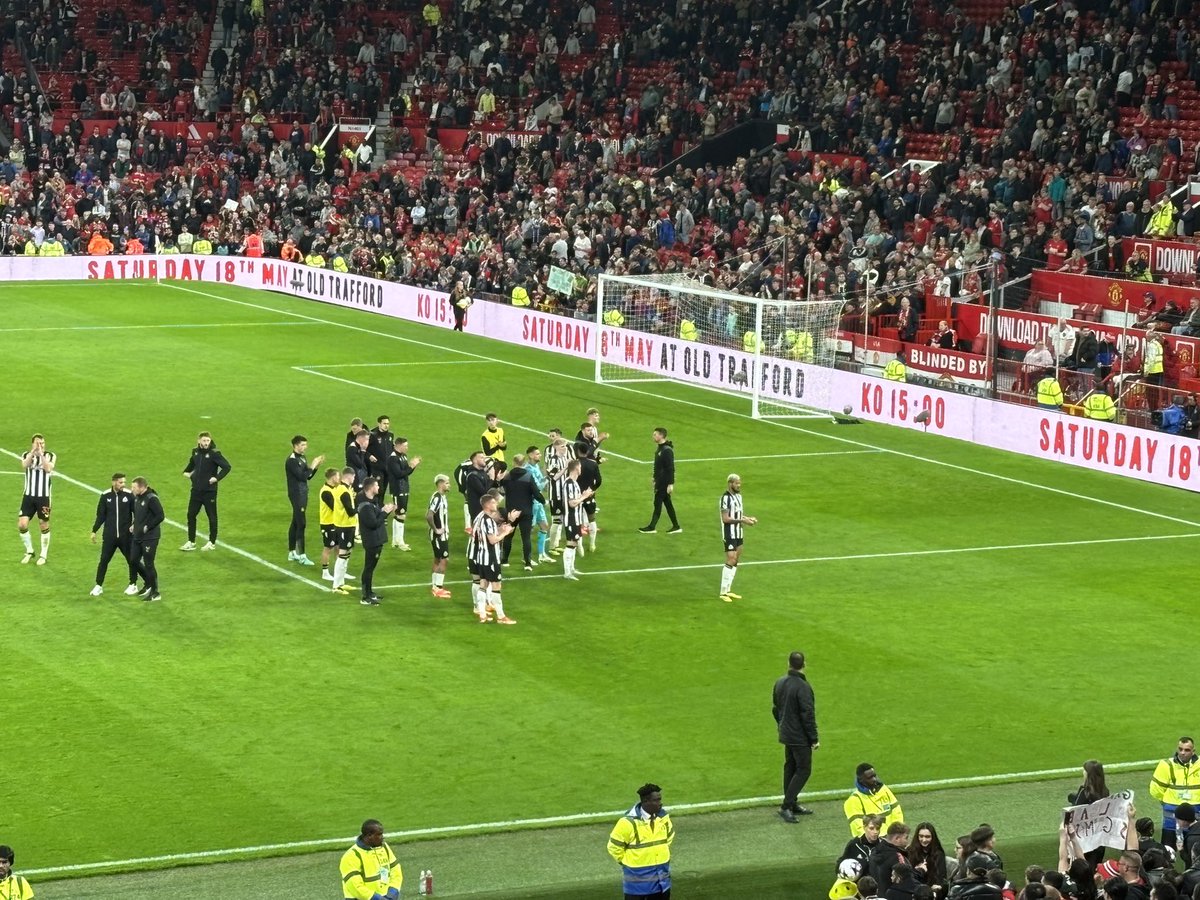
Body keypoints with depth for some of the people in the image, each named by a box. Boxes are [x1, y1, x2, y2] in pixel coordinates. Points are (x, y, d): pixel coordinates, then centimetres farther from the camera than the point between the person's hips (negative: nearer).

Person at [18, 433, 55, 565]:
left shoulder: (50, 456, -3)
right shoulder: (27, 455, 1)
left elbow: (48, 468, -23)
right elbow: (24, 465, -22)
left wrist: (41, 454, -27)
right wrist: (33, 451, -32)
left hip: (44, 497, -2)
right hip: (28, 496, 2)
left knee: (44, 526, 6)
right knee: (22, 525, -4)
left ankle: (43, 555, 21)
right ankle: (29, 551, 18)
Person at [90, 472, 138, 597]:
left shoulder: (129, 495, -6)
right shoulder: (105, 496, -3)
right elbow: (100, 515, 5)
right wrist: (94, 531, 5)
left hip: (126, 535, 0)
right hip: (109, 535, 0)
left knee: (131, 560, 8)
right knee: (104, 560, 1)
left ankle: (133, 585, 24)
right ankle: (98, 586, 12)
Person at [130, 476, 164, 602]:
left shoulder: (151, 499, -20)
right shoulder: (136, 498, 6)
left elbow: (160, 516, -21)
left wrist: (147, 527, -20)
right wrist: (134, 525, 6)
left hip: (150, 538, -9)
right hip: (137, 536, 9)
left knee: (149, 564, -2)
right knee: (134, 560, 12)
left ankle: (155, 593, 11)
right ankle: (148, 583, 33)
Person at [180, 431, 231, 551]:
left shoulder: (214, 453, -14)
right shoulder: (196, 452, 5)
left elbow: (227, 467, -17)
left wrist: (217, 478, -19)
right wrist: (186, 472, 14)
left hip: (209, 491, -6)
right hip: (196, 490, 6)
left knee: (212, 516, 5)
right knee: (191, 515, 8)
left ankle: (212, 543, 16)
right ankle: (191, 542, 17)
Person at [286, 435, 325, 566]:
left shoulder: (301, 458, 11)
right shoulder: (291, 460, -16)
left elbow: (308, 476, 12)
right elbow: (302, 476, -22)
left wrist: (316, 465, 1)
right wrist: (312, 466, -15)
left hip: (302, 494, 9)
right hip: (296, 495, -9)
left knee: (295, 523, 14)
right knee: (301, 524, -10)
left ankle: (292, 553, 21)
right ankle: (301, 556, -9)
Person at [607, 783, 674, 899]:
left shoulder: (663, 817, -3)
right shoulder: (629, 822, -22)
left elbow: (669, 836, 19)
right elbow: (614, 847, -11)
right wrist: (629, 863, -2)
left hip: (661, 877, 6)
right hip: (637, 876, -5)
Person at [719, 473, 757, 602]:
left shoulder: (738, 496, 11)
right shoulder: (726, 498, -17)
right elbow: (725, 519, -21)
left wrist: (748, 518, 3)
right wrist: (742, 520, -23)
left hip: (738, 534, 9)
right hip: (729, 534, -9)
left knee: (736, 561, 11)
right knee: (731, 561, -12)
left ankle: (728, 590, 19)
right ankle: (723, 592, -7)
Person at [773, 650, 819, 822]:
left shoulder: (780, 683, 3)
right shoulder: (802, 687, -22)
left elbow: (775, 709, 14)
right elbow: (808, 715, -20)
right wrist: (814, 739, -12)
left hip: (786, 735, 8)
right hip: (800, 737, -8)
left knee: (790, 767, 18)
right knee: (803, 771, -2)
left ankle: (792, 804, 26)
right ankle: (786, 807, -7)